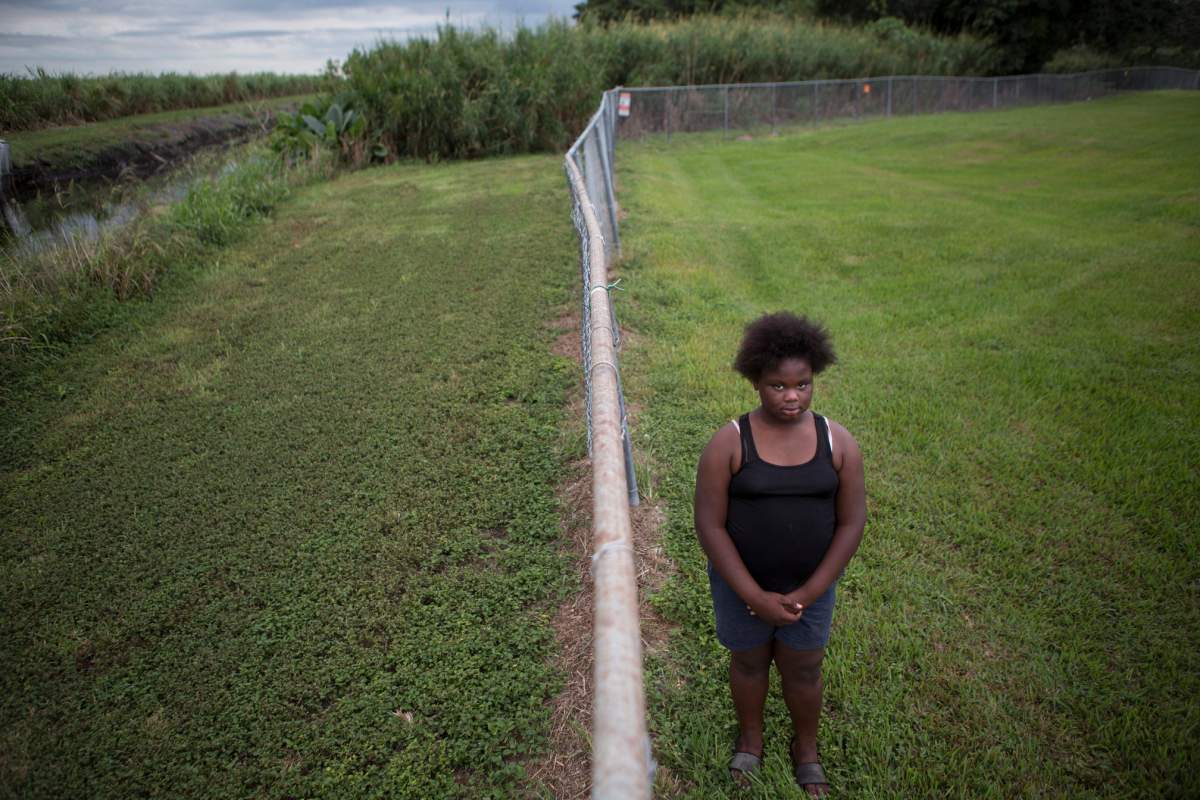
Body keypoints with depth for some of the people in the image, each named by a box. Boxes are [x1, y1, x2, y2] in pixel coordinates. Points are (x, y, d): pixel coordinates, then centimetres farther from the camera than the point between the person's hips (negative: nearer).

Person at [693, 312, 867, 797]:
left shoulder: (837, 442, -11)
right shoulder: (728, 444, -17)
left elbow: (851, 522, -7)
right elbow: (709, 525, -16)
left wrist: (809, 592, -11)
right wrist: (754, 597, -17)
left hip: (811, 587, 1)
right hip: (740, 584, -1)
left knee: (803, 671, 20)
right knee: (748, 663, 21)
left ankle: (806, 748, 49)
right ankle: (750, 737, 50)